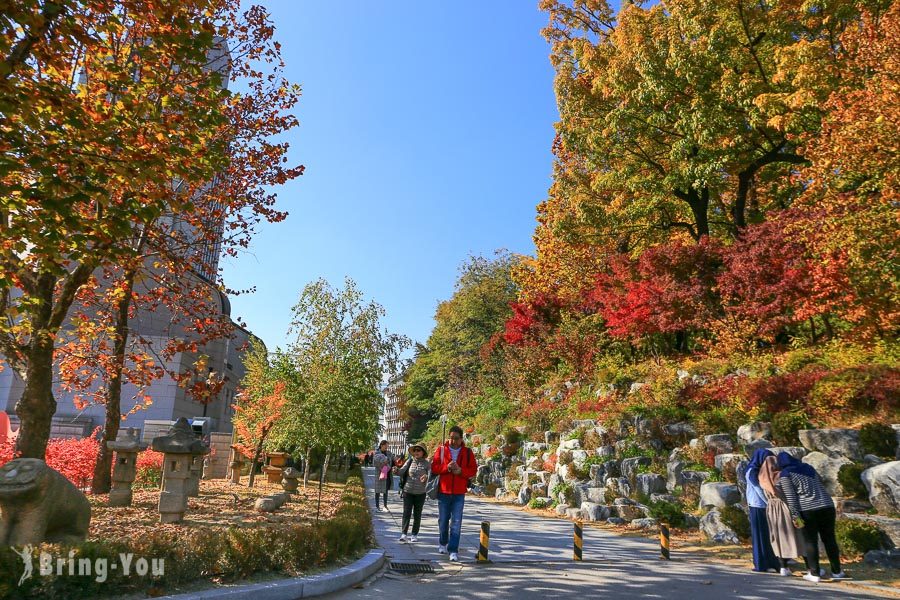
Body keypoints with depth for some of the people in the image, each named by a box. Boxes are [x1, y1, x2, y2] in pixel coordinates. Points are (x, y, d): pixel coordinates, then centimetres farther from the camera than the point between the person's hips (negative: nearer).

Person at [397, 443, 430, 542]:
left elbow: (431, 474, -13)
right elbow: (401, 472, 1)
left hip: (420, 493, 0)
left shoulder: (427, 463, -2)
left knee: (417, 514, 9)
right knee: (406, 513, -2)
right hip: (408, 491, 1)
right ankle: (404, 533, 1)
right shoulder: (410, 461, 3)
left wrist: (426, 477, -34)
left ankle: (414, 535, 19)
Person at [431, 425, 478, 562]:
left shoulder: (467, 452, 1)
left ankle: (453, 550, 0)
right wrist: (447, 467, -20)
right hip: (443, 491, 1)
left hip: (459, 493, -1)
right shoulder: (441, 450, 0)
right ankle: (443, 543, 37)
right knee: (443, 520, 14)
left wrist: (461, 471, -16)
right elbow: (434, 467, -4)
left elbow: (473, 470, 1)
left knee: (456, 522, -5)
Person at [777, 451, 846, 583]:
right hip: (827, 506, 5)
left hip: (807, 510, -5)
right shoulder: (807, 467, 17)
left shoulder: (785, 475, -1)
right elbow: (820, 484, 23)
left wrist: (795, 516, -7)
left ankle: (815, 574, 9)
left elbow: (790, 497, -8)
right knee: (829, 540, 15)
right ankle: (837, 572, 24)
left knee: (811, 542, 5)